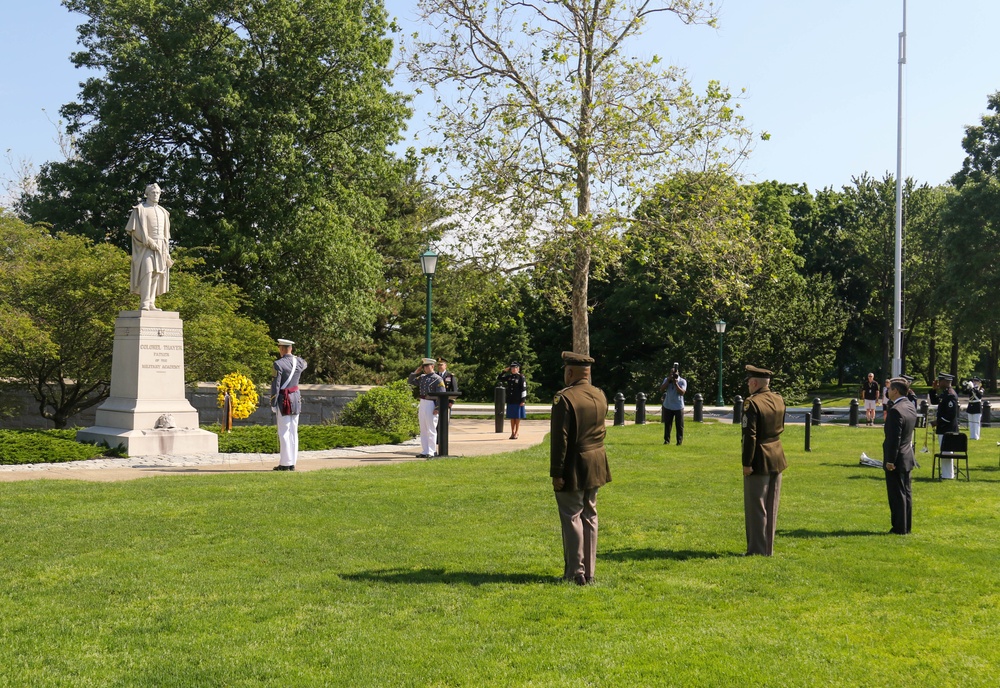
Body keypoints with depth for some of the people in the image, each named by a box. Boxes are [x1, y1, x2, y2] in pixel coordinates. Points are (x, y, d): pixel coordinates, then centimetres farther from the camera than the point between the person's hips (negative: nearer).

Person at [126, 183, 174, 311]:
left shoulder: (162, 212, 18)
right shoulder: (140, 209, 0)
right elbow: (137, 229, -10)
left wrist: (166, 251, 11)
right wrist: (148, 242, -19)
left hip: (160, 247, 6)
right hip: (145, 247, -6)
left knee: (156, 274, 0)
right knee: (147, 272, -19)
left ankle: (151, 304, 0)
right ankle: (144, 304, -23)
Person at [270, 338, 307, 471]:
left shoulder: (278, 364, -15)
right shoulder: (298, 361, 4)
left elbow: (275, 386, -15)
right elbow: (304, 364, 31)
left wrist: (273, 405, -9)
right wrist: (292, 356, 31)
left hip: (284, 401, -6)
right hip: (296, 399, 6)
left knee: (284, 432, -3)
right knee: (293, 432, 10)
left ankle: (285, 463, -3)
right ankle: (292, 462, 13)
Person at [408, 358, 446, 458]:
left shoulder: (437, 379, -8)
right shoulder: (422, 377, 13)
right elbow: (411, 381, 21)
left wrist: (437, 408, -17)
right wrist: (416, 371, 8)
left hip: (431, 405, -7)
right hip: (422, 404, 7)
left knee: (431, 430, -4)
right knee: (423, 430, 11)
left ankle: (431, 452, -1)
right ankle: (424, 451, 17)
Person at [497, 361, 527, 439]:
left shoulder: (521, 377, -6)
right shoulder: (509, 377, 9)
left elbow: (524, 389, -9)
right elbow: (498, 379, 16)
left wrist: (523, 400, -14)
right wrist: (504, 371, 4)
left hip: (518, 401, -5)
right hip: (510, 401, 5)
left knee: (517, 418, 2)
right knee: (512, 417, 8)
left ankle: (516, 433, 8)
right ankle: (512, 433, 14)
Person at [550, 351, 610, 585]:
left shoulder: (564, 398, -17)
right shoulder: (600, 396, 7)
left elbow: (560, 439, -19)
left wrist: (556, 473, -16)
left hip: (574, 467, -7)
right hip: (596, 467, 7)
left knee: (571, 518, 0)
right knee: (590, 517, 14)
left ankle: (575, 573, 3)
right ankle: (589, 572, 19)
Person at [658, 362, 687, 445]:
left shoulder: (682, 381, -5)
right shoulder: (666, 380, 5)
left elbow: (682, 392, -16)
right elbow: (661, 389, -8)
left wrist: (675, 383, -21)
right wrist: (668, 380, -15)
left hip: (679, 407, -3)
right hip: (668, 406, 3)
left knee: (679, 425, 0)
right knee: (667, 424, 6)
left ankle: (679, 441, 7)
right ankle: (666, 440, 14)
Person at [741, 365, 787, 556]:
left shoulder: (752, 402, -17)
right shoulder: (779, 400, 5)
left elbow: (750, 435, -21)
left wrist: (747, 463, -16)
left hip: (760, 461, -8)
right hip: (777, 458, 8)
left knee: (756, 507, 2)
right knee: (772, 507, 14)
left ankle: (757, 549, 6)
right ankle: (769, 548, 21)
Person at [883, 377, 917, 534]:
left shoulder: (895, 410, -22)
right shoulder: (911, 408, 7)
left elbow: (894, 438, -23)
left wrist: (890, 460, -19)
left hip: (896, 459, -9)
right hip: (908, 456, 9)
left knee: (897, 494, -1)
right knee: (906, 492, 14)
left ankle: (899, 528, 4)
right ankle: (906, 526, 22)